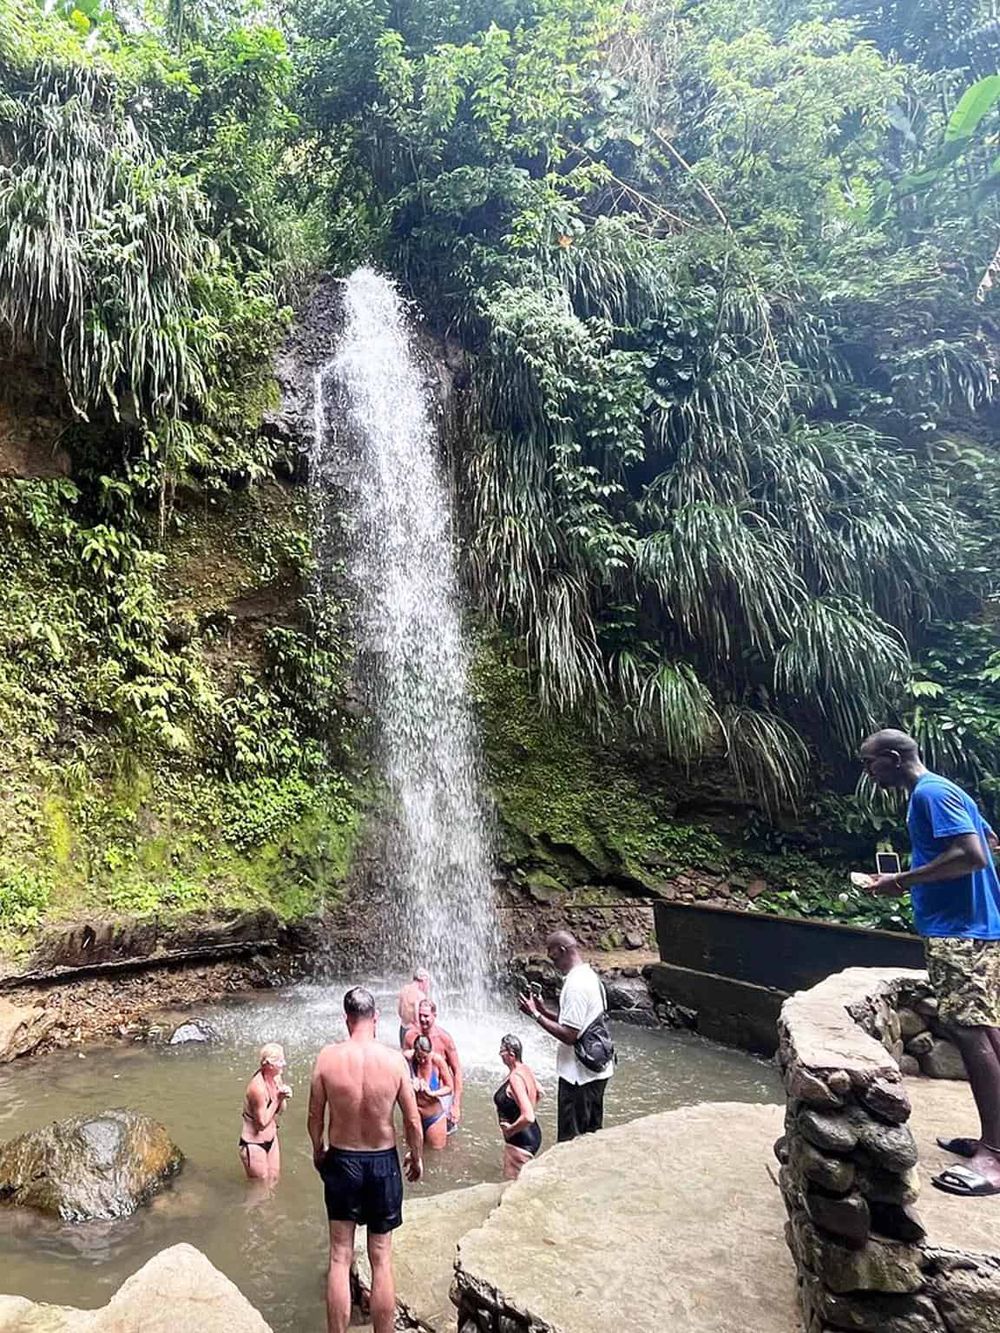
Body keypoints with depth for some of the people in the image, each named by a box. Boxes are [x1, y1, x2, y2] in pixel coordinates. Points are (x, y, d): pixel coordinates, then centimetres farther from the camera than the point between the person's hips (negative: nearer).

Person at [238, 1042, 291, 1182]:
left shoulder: (276, 1078, -7)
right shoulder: (258, 1087, -30)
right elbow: (262, 1123, -25)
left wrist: (283, 1097, -15)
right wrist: (277, 1099, -26)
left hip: (271, 1139, 7)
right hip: (254, 1144, -7)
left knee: (273, 1179, 21)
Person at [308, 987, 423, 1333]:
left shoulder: (327, 1057, -16)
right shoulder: (394, 1060, -16)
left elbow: (315, 1117, -4)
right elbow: (413, 1121, -9)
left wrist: (318, 1150, 15)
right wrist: (417, 1157, 10)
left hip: (341, 1161, 0)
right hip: (383, 1162, 0)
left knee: (340, 1258, 13)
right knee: (381, 1259, 14)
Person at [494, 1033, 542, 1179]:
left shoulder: (515, 1078, -28)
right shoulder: (525, 1069, -1)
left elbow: (528, 1117, -33)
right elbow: (539, 1093, 19)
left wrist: (510, 1130, -18)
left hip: (520, 1141, -9)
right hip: (532, 1134, 9)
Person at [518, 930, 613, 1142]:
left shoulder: (576, 984, -23)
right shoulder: (590, 976, 8)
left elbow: (569, 1035, -24)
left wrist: (536, 1015, -18)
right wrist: (545, 1011, 8)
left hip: (578, 1074, -10)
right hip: (597, 1070, 10)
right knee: (592, 1135, 20)